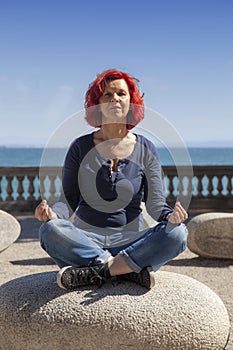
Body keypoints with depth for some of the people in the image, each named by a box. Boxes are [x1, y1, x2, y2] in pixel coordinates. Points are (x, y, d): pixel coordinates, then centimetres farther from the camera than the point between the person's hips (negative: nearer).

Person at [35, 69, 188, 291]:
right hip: (85, 240, 0)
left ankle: (94, 272, -26)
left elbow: (155, 203, 3)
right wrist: (52, 213, -22)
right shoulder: (81, 147, 5)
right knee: (50, 230, -32)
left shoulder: (145, 149, 6)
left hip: (130, 241, 1)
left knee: (176, 233, -28)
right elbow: (69, 200, 2)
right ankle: (129, 270, -25)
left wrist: (170, 215, -21)